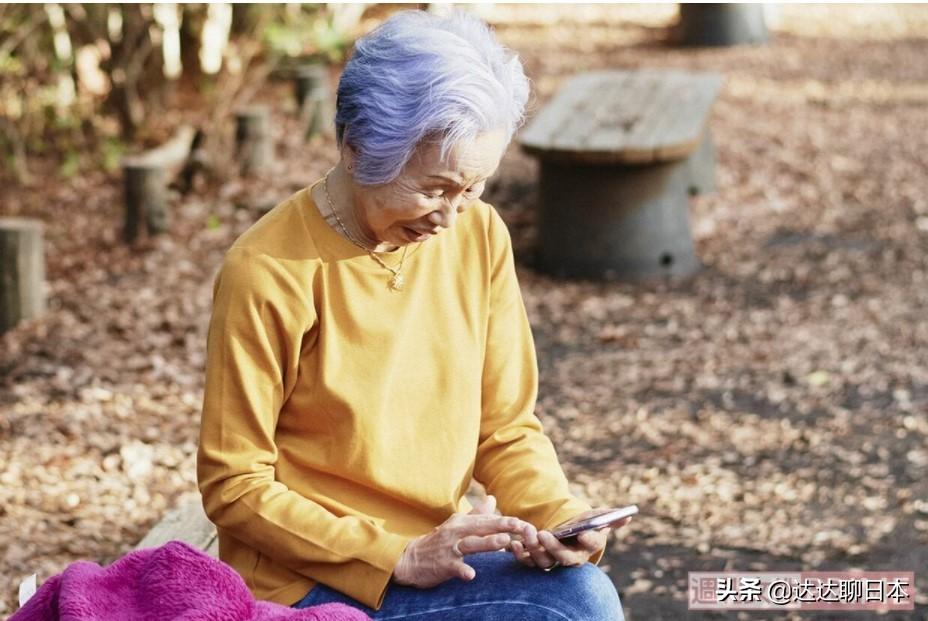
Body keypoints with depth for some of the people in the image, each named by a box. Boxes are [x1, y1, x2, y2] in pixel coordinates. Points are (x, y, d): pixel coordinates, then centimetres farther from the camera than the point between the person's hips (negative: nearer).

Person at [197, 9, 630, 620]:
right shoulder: (268, 273, -17)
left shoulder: (480, 236, 0)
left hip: (436, 551, 6)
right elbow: (235, 489, -12)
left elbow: (507, 427, 6)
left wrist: (559, 517, -14)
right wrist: (401, 558, -20)